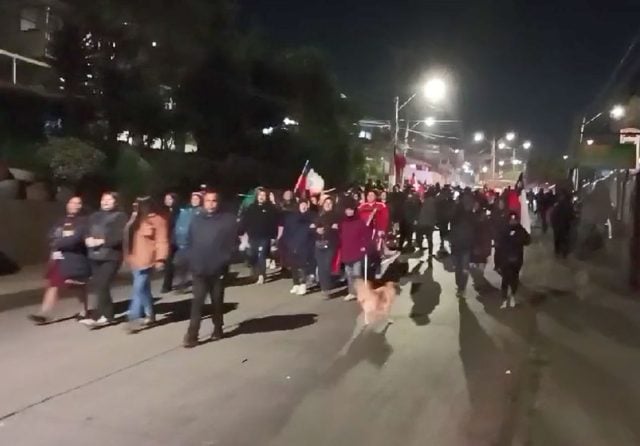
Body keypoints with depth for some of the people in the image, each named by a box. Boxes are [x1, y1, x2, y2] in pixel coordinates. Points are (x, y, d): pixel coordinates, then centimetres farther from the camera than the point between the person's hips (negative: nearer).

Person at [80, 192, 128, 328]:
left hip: (111, 256, -7)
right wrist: (88, 239, -7)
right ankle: (107, 315, 21)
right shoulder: (94, 216, 17)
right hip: (95, 256, 7)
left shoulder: (120, 216, -3)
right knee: (96, 286, 9)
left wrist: (101, 241, -18)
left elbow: (120, 237, -13)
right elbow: (87, 232, 16)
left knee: (102, 286, -12)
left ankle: (96, 317, -8)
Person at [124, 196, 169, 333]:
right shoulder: (135, 219, 15)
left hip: (145, 260, -8)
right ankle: (150, 315, 29)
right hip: (134, 260, 8)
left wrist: (160, 259, -23)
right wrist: (128, 256, 18)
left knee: (138, 289, -10)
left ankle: (133, 319, -5)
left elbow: (162, 241, -15)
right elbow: (129, 238, 21)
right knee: (143, 289, 16)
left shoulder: (157, 220, -9)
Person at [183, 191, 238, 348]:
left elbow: (233, 243, -4)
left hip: (218, 270, -1)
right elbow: (189, 242, 9)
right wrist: (192, 260, -2)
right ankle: (192, 335, -2)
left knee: (217, 301, 12)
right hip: (199, 270, 1)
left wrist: (224, 261, -11)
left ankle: (218, 329, 29)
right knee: (197, 302, -2)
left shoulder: (228, 220, -4)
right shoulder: (196, 219, 4)